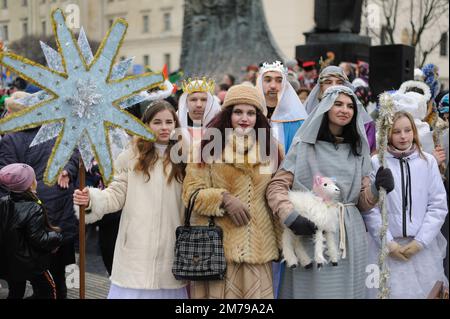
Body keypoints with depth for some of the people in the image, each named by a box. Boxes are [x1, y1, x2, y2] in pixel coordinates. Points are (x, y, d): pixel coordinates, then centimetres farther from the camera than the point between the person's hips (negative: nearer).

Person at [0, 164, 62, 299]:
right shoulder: (34, 209, -22)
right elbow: (38, 239, -22)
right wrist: (57, 237, -6)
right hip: (30, 263, -6)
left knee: (15, 293, 21)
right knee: (47, 290, 12)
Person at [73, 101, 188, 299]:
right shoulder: (131, 156, 3)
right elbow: (116, 195, 3)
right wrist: (92, 199, -15)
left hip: (171, 247, 1)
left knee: (166, 289, 3)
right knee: (133, 290, -1)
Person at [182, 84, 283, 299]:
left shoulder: (270, 149, 12)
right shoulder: (209, 147, 1)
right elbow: (191, 193, -1)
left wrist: (280, 241, 14)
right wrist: (224, 198, -15)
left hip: (258, 248, 3)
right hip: (219, 246, -2)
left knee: (256, 293, 0)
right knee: (221, 293, -2)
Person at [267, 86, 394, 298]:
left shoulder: (358, 150, 13)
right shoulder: (304, 145, 0)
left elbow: (363, 202, 12)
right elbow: (276, 186, -5)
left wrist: (377, 189, -9)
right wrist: (291, 217, -21)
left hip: (350, 238, 4)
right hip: (312, 236, -4)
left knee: (346, 289, 9)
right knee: (312, 289, 1)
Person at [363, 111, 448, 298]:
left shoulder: (428, 161, 4)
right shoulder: (375, 163, -3)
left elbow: (438, 205, 3)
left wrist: (420, 241, -5)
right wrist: (389, 243, -8)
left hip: (423, 246, 2)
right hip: (387, 247, -2)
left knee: (426, 291, 6)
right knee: (393, 292, -1)